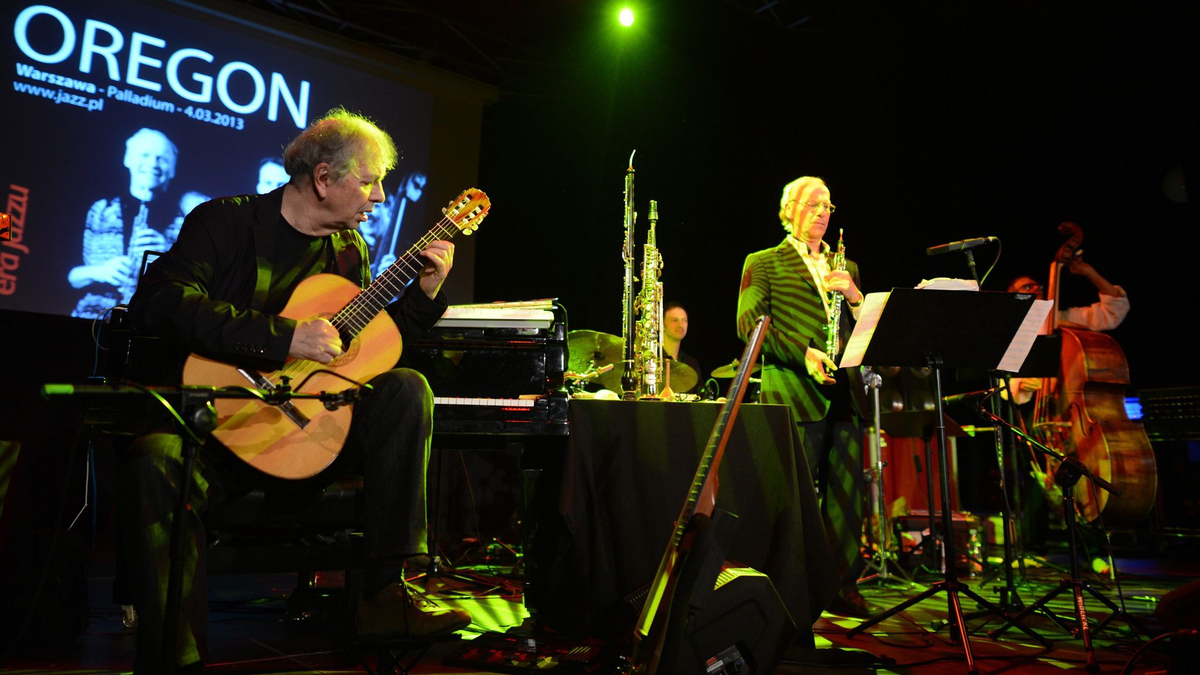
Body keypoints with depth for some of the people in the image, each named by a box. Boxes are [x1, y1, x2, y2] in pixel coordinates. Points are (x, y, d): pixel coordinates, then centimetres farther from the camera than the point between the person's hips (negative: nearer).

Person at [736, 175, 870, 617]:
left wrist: (853, 293, -3)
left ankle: (842, 586, 16)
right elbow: (748, 324, -5)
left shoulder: (846, 268, 23)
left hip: (845, 395, 5)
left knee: (846, 494, 4)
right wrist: (803, 352, -15)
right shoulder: (763, 263, 8)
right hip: (794, 394, -5)